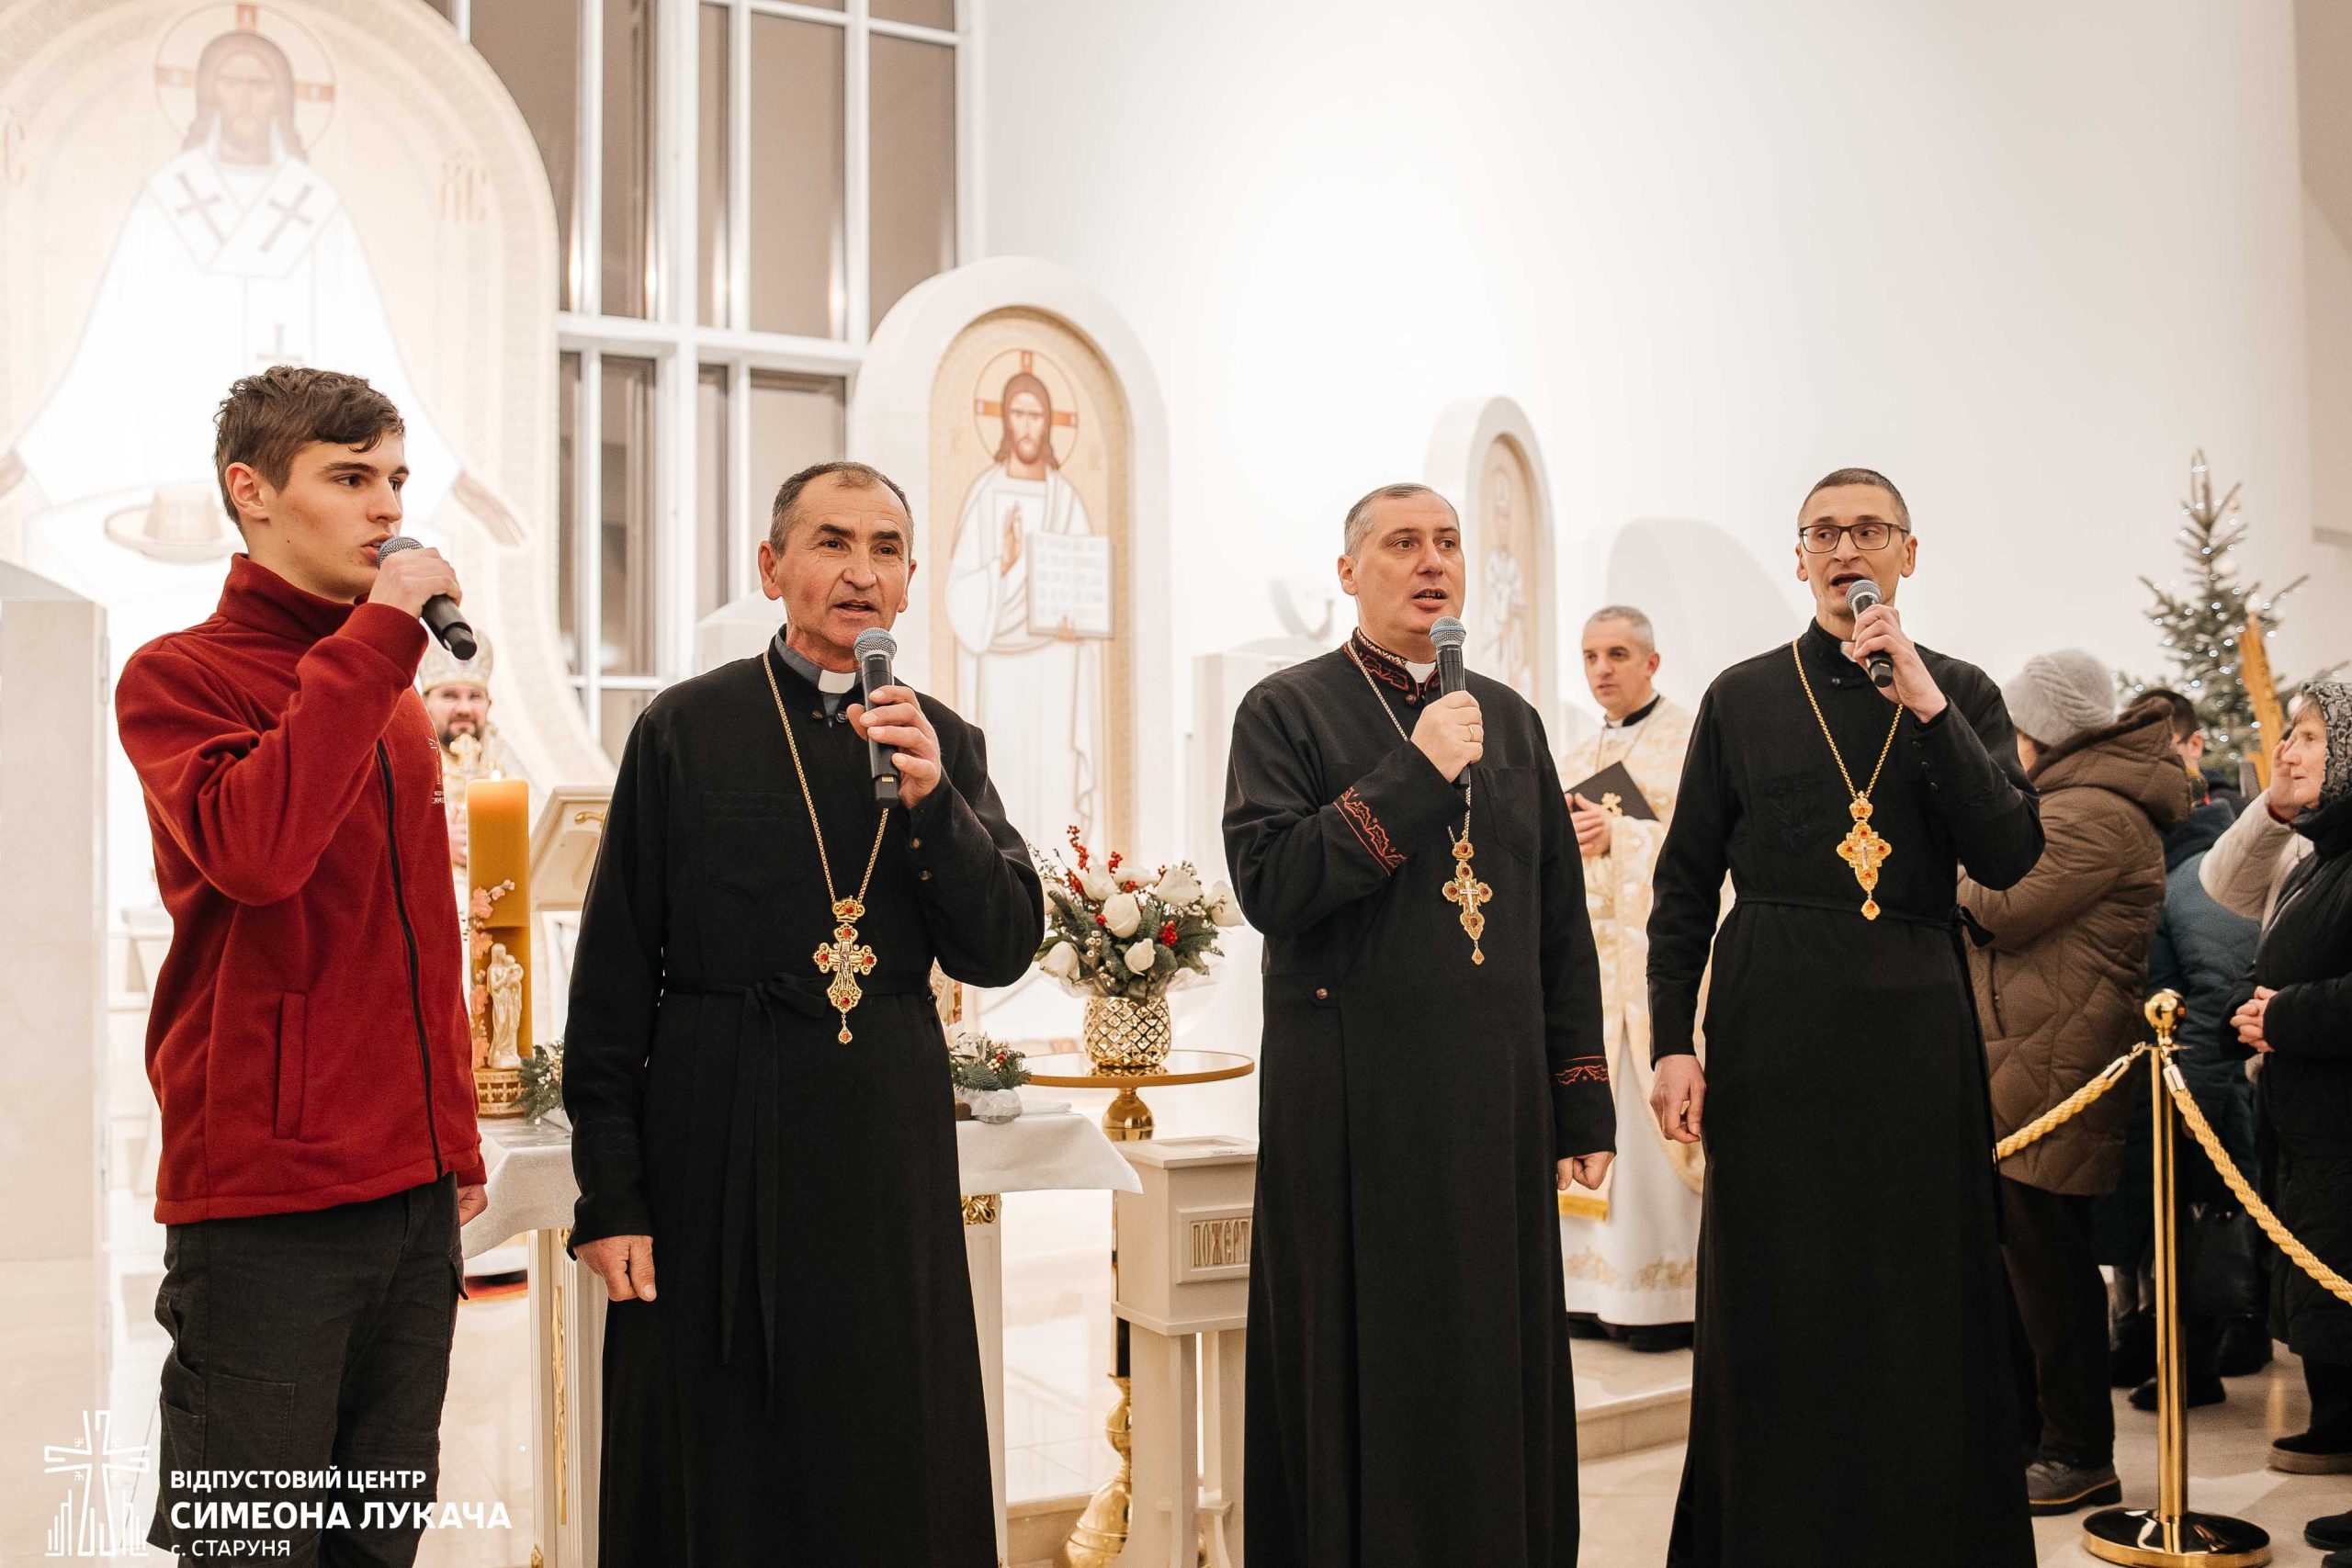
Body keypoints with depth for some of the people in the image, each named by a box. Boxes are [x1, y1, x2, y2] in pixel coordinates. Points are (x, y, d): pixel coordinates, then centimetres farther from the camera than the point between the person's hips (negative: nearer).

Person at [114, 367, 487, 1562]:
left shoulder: (396, 703, 15)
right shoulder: (176, 677, -5)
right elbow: (253, 851, -25)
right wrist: (378, 633, -20)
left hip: (413, 1198, 7)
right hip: (261, 1205, -6)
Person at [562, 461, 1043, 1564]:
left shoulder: (943, 742, 7)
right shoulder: (686, 729, -2)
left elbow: (1000, 954, 2)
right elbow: (613, 978, -3)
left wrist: (931, 799, -12)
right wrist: (609, 1195, -6)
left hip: (891, 1141, 3)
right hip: (719, 1141, -2)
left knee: (900, 1474, 11)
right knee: (715, 1479, 8)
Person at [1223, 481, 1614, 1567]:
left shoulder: (1509, 720, 12)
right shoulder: (1286, 710, -1)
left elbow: (1561, 926, 11)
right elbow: (1268, 883, -16)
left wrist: (1583, 1106, 7)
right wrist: (1415, 771, -17)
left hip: (1496, 1099, 4)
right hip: (1353, 1103, -4)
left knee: (1498, 1371, 10)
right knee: (1363, 1378, 4)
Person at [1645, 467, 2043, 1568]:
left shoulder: (1961, 692, 6)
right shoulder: (1743, 696, 4)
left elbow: (2008, 857, -7)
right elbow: (1684, 883, 4)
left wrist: (1923, 703, -15)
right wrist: (1673, 1042, -4)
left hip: (1915, 1023, 1)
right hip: (1775, 1024, -1)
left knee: (1920, 1304, 6)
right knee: (1776, 1310, 3)